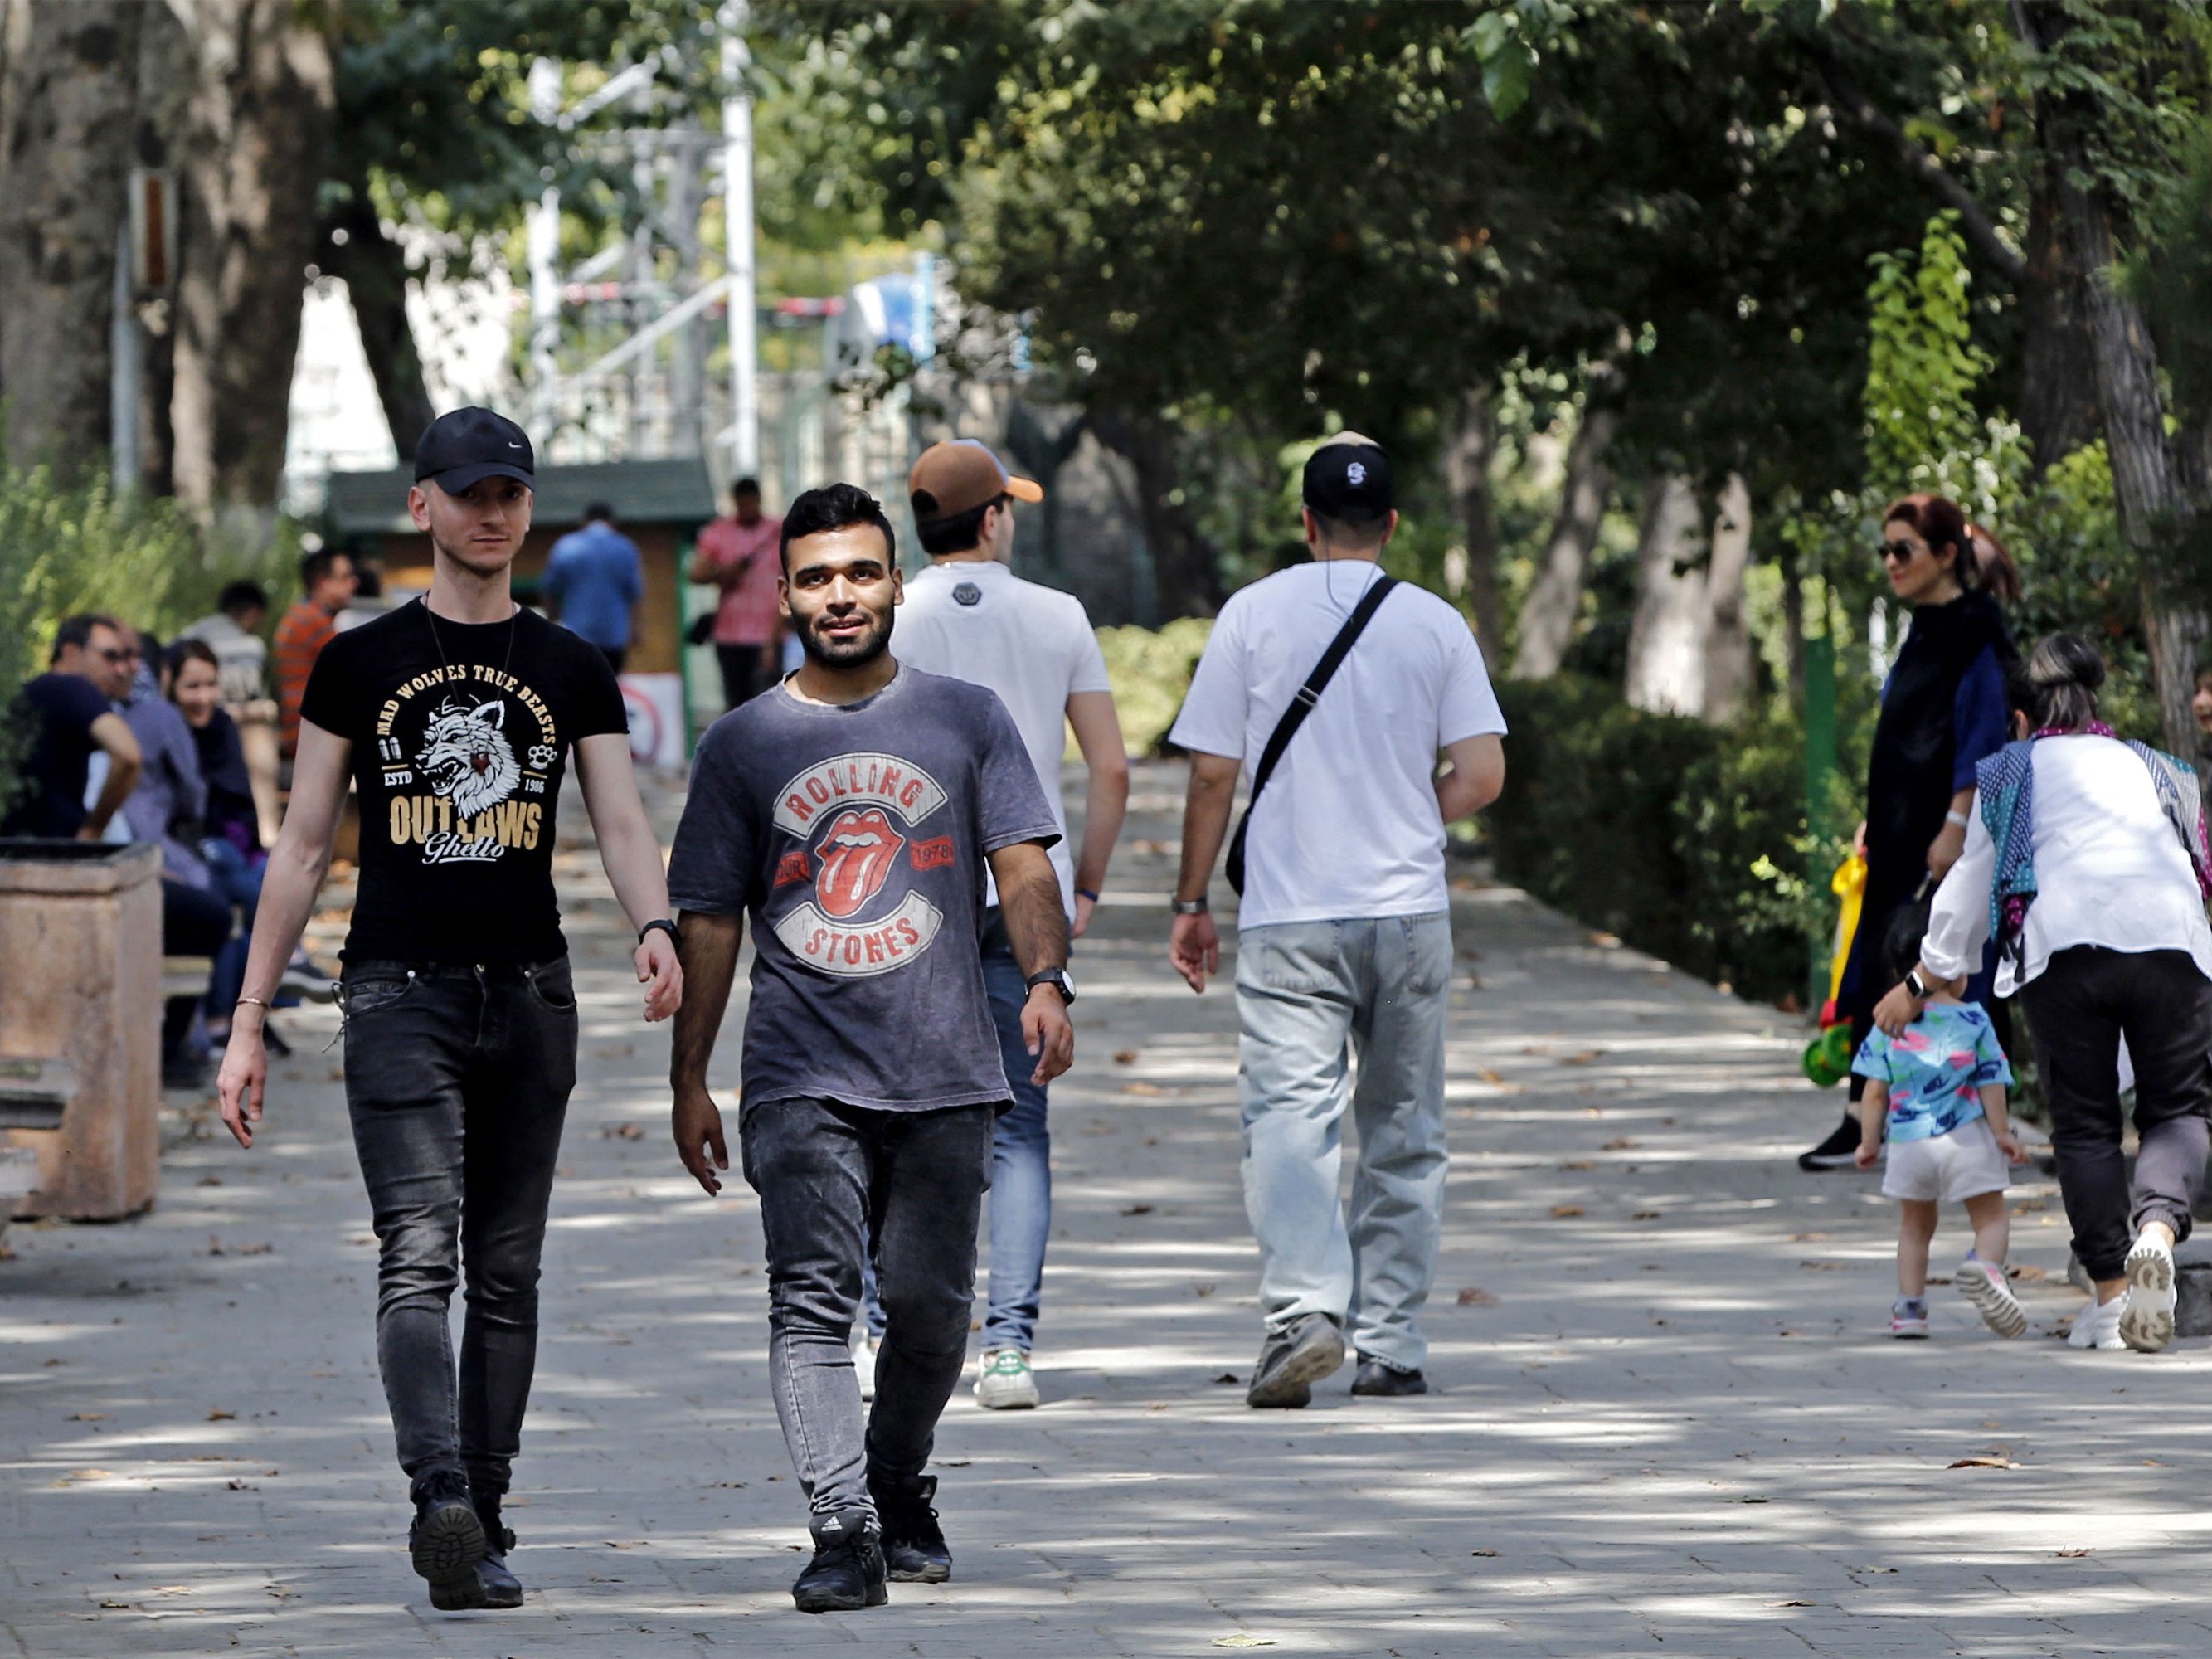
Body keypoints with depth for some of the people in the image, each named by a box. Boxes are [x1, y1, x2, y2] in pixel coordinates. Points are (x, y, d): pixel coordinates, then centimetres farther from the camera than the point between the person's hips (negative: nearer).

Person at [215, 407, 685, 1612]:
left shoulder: (571, 673, 9)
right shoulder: (362, 663, 5)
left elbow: (622, 827, 0)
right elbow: (302, 846, 7)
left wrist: (655, 930, -23)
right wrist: (249, 1021, 3)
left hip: (530, 997, 3)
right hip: (399, 995, -3)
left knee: (506, 1274, 6)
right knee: (419, 1257, -17)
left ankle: (480, 1526, 13)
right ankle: (441, 1500, -31)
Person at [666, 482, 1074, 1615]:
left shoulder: (967, 721, 8)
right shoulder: (743, 745, 9)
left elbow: (1023, 867, 2)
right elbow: (709, 922, 10)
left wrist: (1045, 982, -17)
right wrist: (690, 1081, 6)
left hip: (943, 1073, 1)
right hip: (801, 1077, -1)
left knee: (929, 1304, 4)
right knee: (811, 1297, -15)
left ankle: (899, 1489, 29)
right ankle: (842, 1531, -21)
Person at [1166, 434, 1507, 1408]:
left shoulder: (1255, 615, 0)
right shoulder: (1435, 625, 3)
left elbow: (1211, 774, -1)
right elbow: (1482, 776, -2)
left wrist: (1191, 901, 9)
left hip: (1289, 917, -2)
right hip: (1410, 912, 2)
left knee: (1289, 1117, -8)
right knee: (1403, 1133, 11)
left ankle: (1304, 1308, -29)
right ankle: (1391, 1346, 13)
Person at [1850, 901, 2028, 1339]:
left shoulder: (1888, 1026, 1)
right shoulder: (1973, 1021, -4)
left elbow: (1875, 1093, 1)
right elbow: (1991, 1085, -4)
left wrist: (1869, 1142, 11)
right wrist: (2003, 1133, 6)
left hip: (1907, 1142, 2)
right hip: (1965, 1139, -2)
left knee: (1915, 1225, 18)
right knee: (1991, 1216, 8)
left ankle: (1909, 1306, 15)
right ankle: (1984, 1264, -23)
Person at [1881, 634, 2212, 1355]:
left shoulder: (2011, 772, 24)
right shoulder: (2154, 768, 29)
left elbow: (1968, 889, 28)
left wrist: (1922, 983, 39)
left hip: (2063, 943, -1)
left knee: (2084, 1123, 4)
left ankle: (2111, 1296, -4)